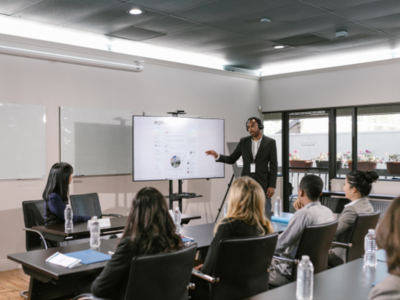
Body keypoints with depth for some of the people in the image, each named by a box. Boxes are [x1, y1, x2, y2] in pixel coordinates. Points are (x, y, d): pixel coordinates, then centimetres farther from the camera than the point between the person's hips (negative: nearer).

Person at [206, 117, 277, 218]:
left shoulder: (270, 142, -1)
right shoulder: (243, 142, 8)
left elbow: (273, 166, -3)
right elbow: (231, 159, 10)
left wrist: (272, 186, -9)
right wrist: (217, 156, -8)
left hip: (263, 184, -2)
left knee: (265, 215, 1)